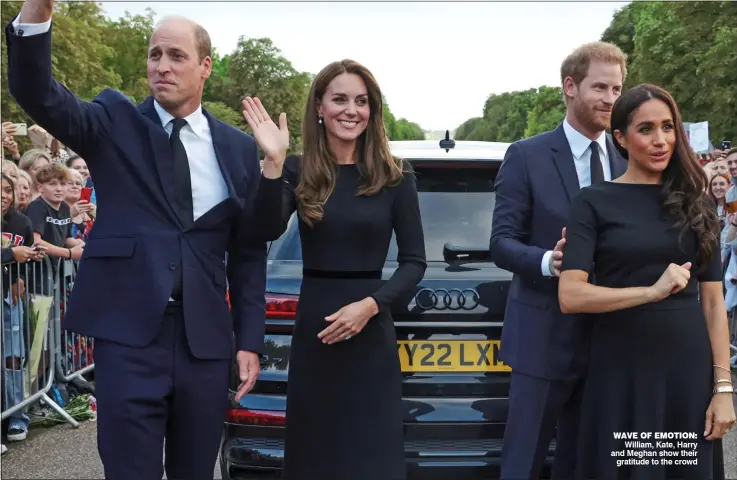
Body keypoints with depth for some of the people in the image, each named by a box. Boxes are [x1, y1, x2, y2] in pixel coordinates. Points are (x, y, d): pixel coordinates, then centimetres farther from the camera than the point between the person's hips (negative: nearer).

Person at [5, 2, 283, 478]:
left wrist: (249, 340, 6)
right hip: (128, 334, -2)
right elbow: (38, 94, -14)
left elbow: (249, 251, 9)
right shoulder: (115, 123, 3)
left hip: (206, 338, 2)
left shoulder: (239, 148, 7)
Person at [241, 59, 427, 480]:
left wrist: (370, 305, -14)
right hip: (312, 329, 2)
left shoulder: (395, 177, -3)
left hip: (371, 334, -1)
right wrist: (272, 162, -24)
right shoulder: (298, 171, 1)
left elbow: (415, 262, -1)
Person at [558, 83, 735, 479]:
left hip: (690, 370, 3)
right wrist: (651, 291, -23)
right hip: (621, 371, -3)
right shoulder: (595, 203, -3)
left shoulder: (696, 204, 8)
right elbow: (570, 296, -13)